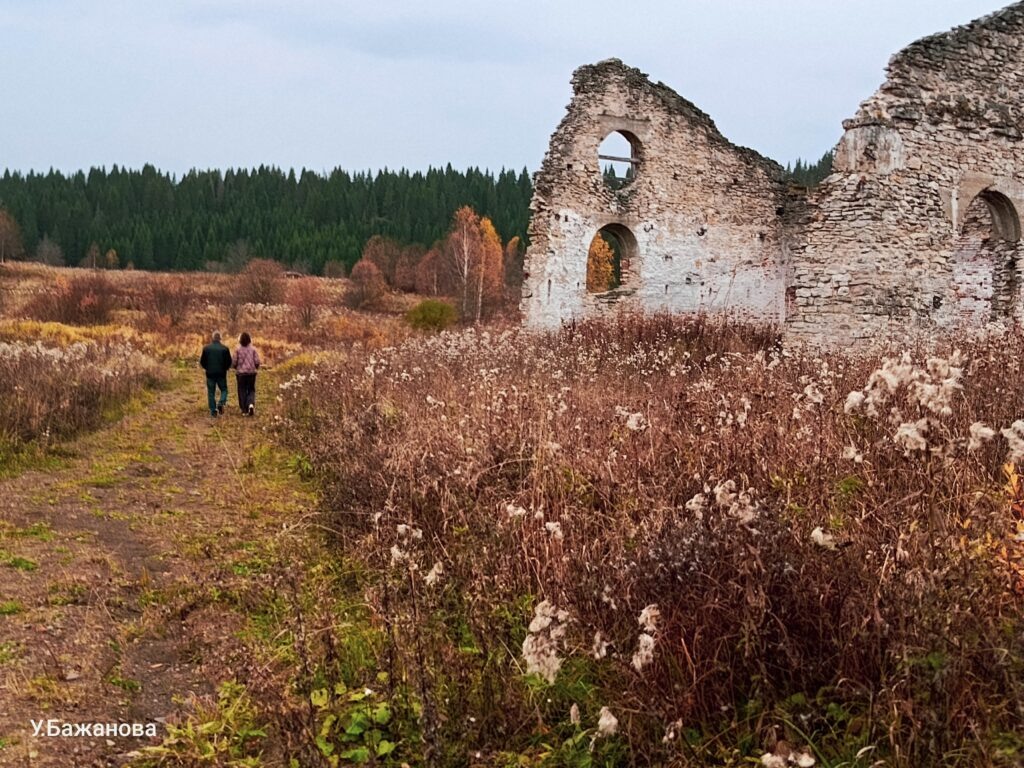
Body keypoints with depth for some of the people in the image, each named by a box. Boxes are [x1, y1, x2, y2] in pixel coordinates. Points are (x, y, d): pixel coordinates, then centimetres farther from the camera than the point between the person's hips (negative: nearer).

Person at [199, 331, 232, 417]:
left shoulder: (206, 348, -2)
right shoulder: (225, 349, -5)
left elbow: (202, 362, 2)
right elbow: (229, 362, -3)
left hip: (210, 374, 1)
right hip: (221, 374, -1)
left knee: (211, 392, 7)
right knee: (224, 390, 14)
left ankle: (213, 411, 4)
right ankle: (221, 403, -11)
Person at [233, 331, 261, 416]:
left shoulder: (238, 350, -7)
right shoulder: (253, 349, -5)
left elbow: (235, 362, -4)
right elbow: (257, 362, -4)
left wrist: (236, 368, 18)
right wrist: (256, 367, 18)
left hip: (241, 373, -1)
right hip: (251, 372, 1)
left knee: (242, 391, 7)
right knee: (251, 390, 10)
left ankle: (244, 410, 7)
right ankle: (251, 404, -16)